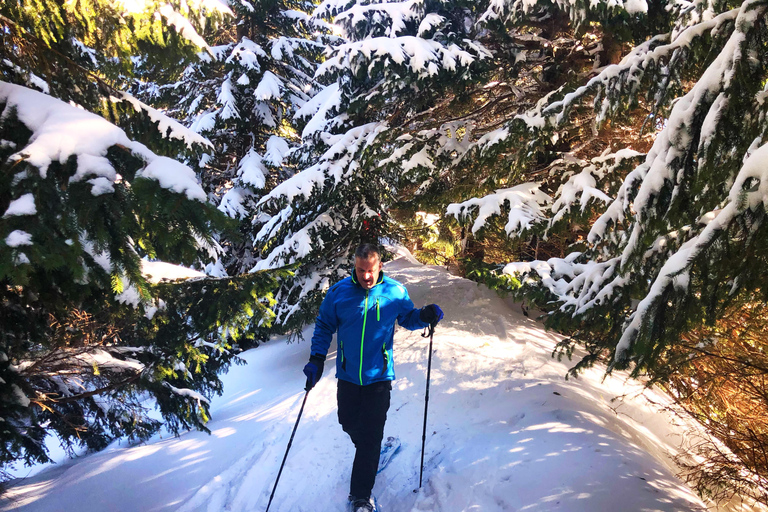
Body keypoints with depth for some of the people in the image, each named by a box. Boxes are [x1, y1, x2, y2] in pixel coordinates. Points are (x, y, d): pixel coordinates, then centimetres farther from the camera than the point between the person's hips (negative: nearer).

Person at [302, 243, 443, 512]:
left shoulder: (395, 292, -8)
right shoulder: (339, 292, -7)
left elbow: (408, 318, 9)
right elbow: (324, 327, 3)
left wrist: (425, 316, -12)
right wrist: (316, 359, -6)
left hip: (378, 377, -2)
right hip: (347, 376, 2)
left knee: (370, 437, -3)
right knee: (349, 424, 17)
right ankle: (369, 451, 51)